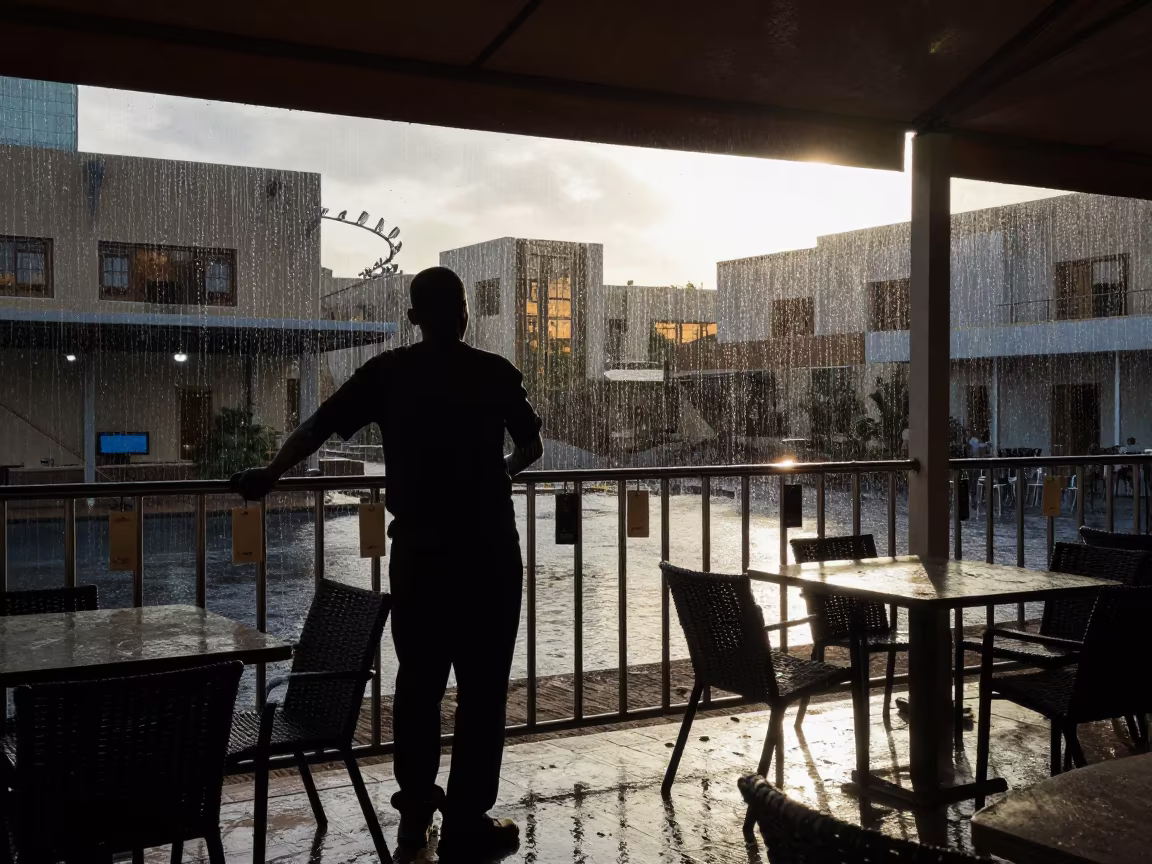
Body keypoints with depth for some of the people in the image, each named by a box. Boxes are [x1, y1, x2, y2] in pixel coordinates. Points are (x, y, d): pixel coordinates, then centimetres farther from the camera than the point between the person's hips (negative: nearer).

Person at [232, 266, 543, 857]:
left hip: (418, 550, 2)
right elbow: (532, 446, 11)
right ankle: (466, 824, 4)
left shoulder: (387, 372, 2)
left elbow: (318, 427, 3)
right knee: (481, 686, 2)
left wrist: (267, 476, 17)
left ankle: (415, 814, 20)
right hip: (488, 551, -2)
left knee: (418, 681, 13)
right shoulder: (496, 372, 0)